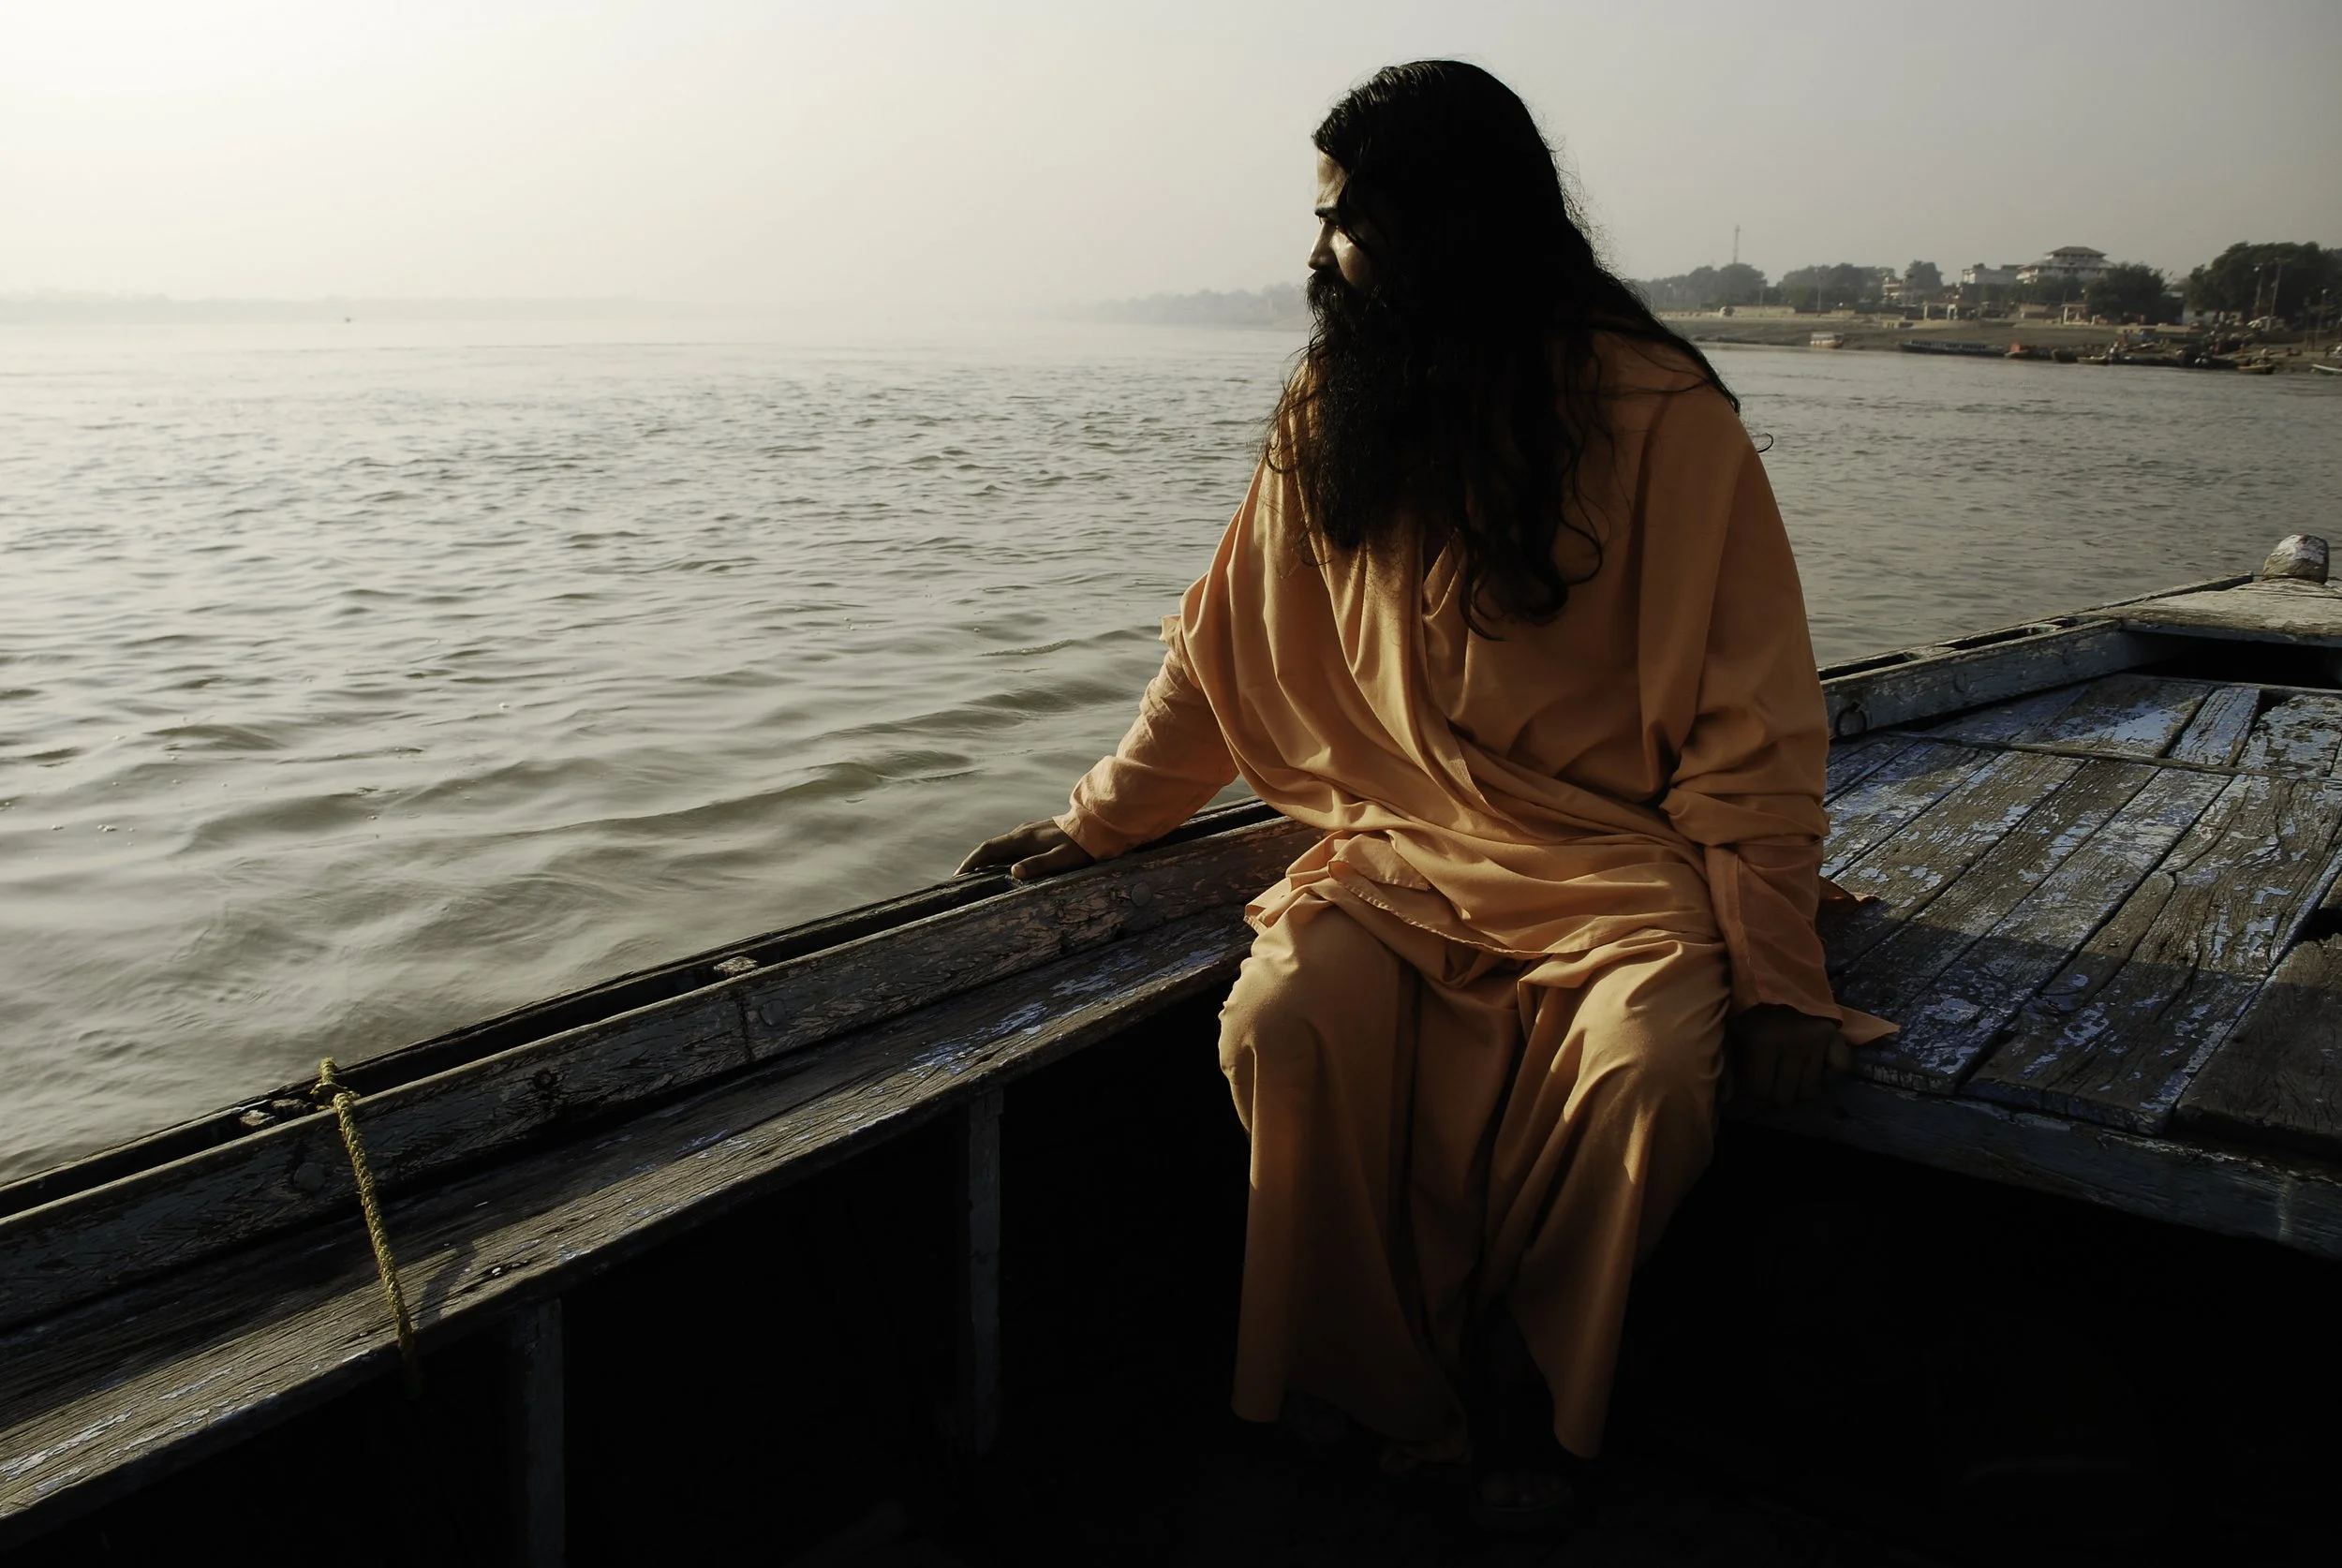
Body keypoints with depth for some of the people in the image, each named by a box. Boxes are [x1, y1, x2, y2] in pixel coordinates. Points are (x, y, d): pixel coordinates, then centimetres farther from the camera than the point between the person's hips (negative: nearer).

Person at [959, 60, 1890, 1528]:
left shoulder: (1659, 415, -9)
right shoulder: (1329, 414, 5)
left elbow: (1750, 719, -9)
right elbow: (1226, 644, 14)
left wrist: (1772, 969, -15)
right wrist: (1099, 817, 13)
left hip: (1620, 864, -3)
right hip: (1403, 853, 3)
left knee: (1645, 1075, -30)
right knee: (1283, 1025, -25)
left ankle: (1524, 1388, 1)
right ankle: (1399, 1404, -2)